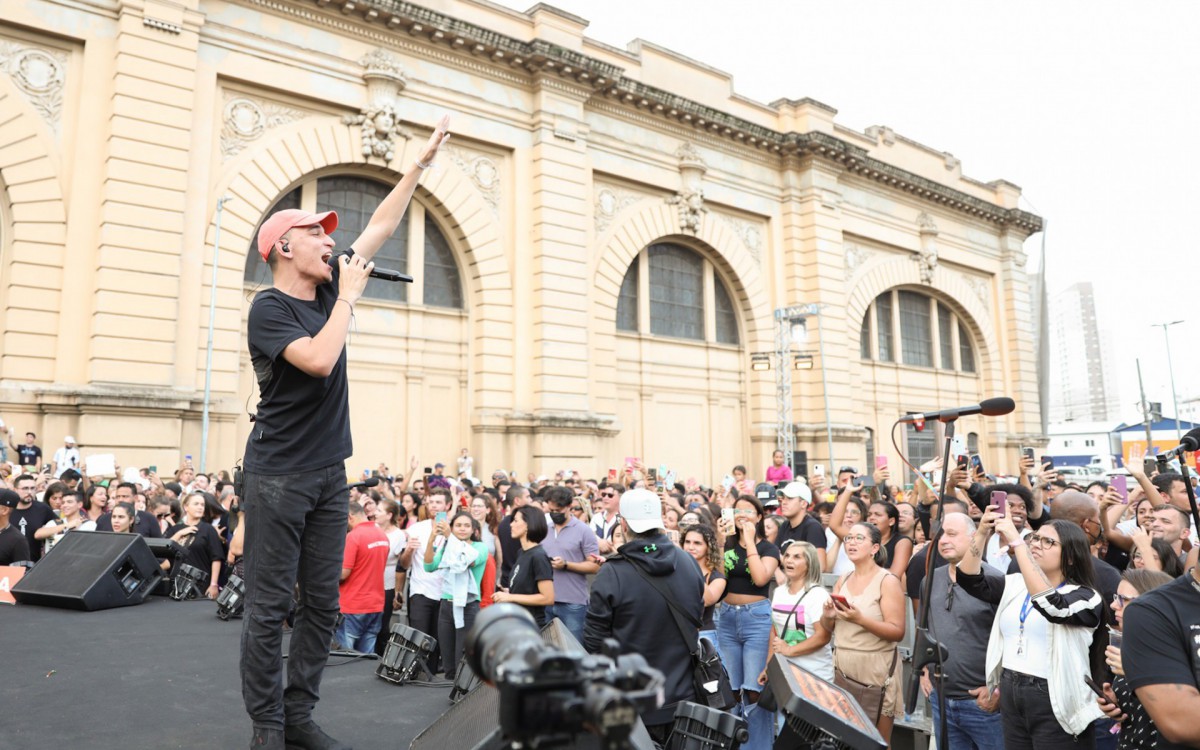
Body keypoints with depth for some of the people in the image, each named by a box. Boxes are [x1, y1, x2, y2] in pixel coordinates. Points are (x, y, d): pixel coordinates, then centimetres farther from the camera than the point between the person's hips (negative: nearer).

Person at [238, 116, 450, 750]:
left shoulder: (327, 288, 9)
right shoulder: (269, 308, -10)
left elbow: (381, 226, 13)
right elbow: (320, 361, -26)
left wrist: (423, 162, 13)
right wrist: (349, 294, -15)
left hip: (328, 473, 7)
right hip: (278, 475, -7)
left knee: (322, 604, 9)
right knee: (269, 607, 1)